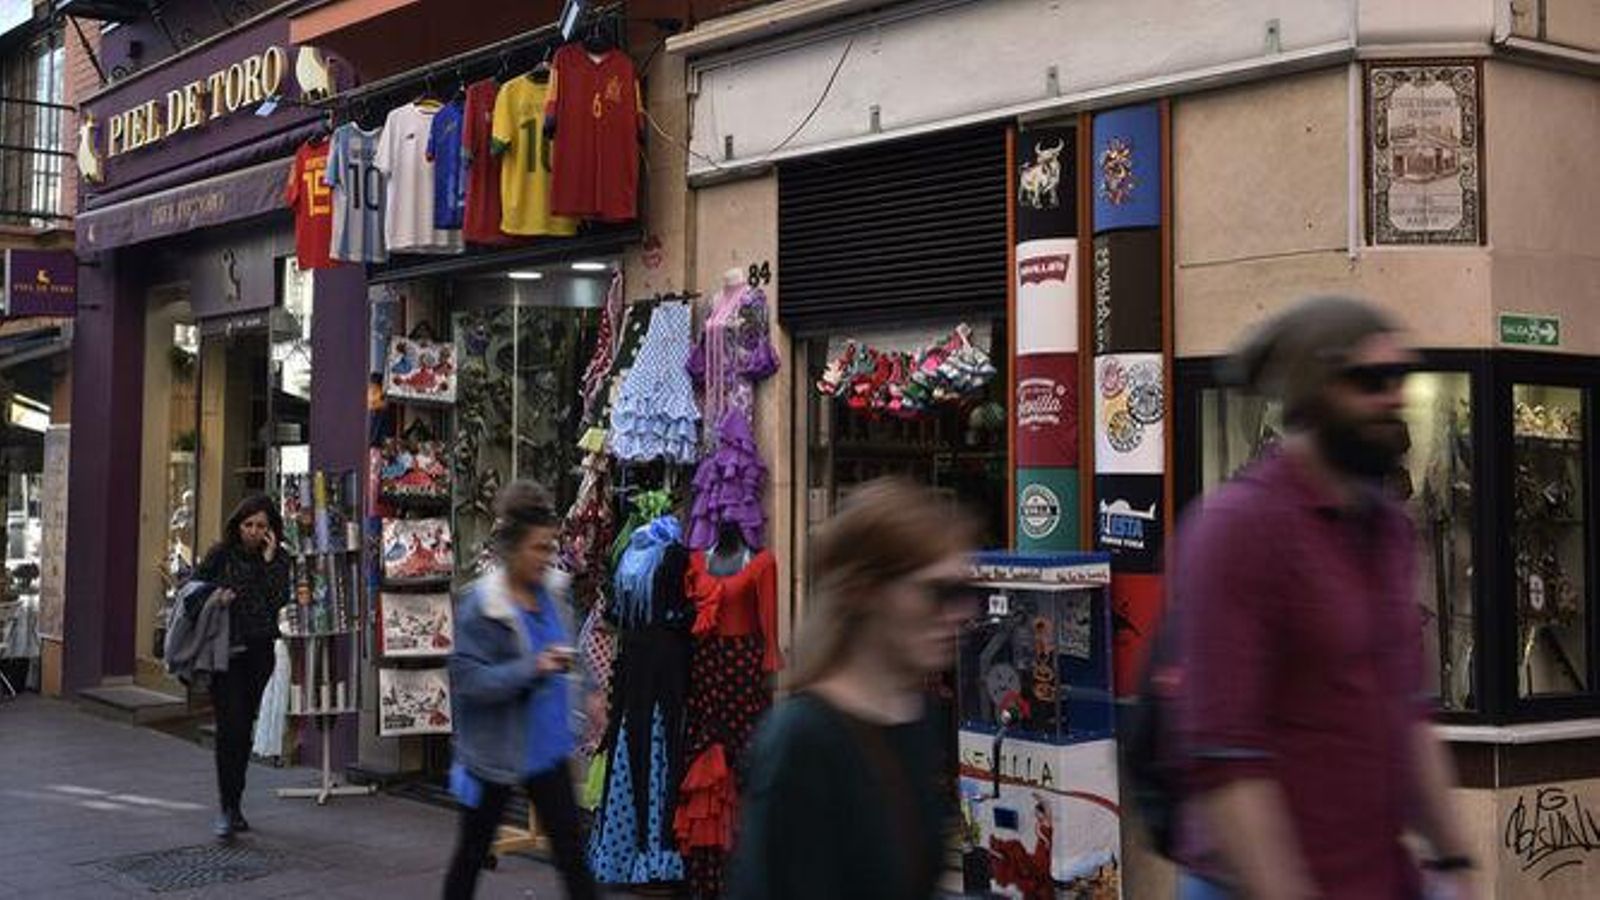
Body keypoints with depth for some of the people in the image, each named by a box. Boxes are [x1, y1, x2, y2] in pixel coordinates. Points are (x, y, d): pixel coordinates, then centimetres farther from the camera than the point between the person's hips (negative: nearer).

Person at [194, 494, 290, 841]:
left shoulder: (277, 562, 7)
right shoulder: (221, 555, 1)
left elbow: (279, 599, -7)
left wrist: (269, 560, -10)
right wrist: (215, 594, -15)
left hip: (259, 653, 3)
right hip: (225, 652, -3)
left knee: (244, 730, 10)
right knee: (231, 727, -13)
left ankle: (233, 804, 21)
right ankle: (228, 809, -12)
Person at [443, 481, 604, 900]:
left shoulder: (550, 593, 2)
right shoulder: (481, 605, -17)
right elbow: (467, 678, -24)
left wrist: (586, 690, 11)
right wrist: (533, 668, -31)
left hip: (546, 746, 5)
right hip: (496, 751, -5)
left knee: (571, 849, 4)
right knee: (472, 852, 13)